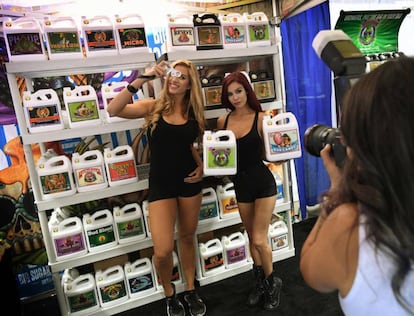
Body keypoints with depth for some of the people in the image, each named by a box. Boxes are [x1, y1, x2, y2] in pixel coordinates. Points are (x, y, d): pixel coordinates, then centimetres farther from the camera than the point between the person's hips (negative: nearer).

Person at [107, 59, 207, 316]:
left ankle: (191, 290, 40)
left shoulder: (193, 113, 3)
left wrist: (201, 166, 0)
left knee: (187, 237, 17)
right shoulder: (152, 107, -7)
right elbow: (114, 110, -23)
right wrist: (143, 79, -27)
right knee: (163, 250, -7)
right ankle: (169, 293, 26)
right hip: (161, 183, -3)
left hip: (189, 180, 3)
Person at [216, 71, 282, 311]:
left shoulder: (261, 118, -11)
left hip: (263, 182, -4)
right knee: (252, 238, 17)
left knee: (259, 240, -1)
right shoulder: (223, 121, 1)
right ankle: (260, 281, 39)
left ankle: (272, 281, 28)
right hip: (241, 184, 4)